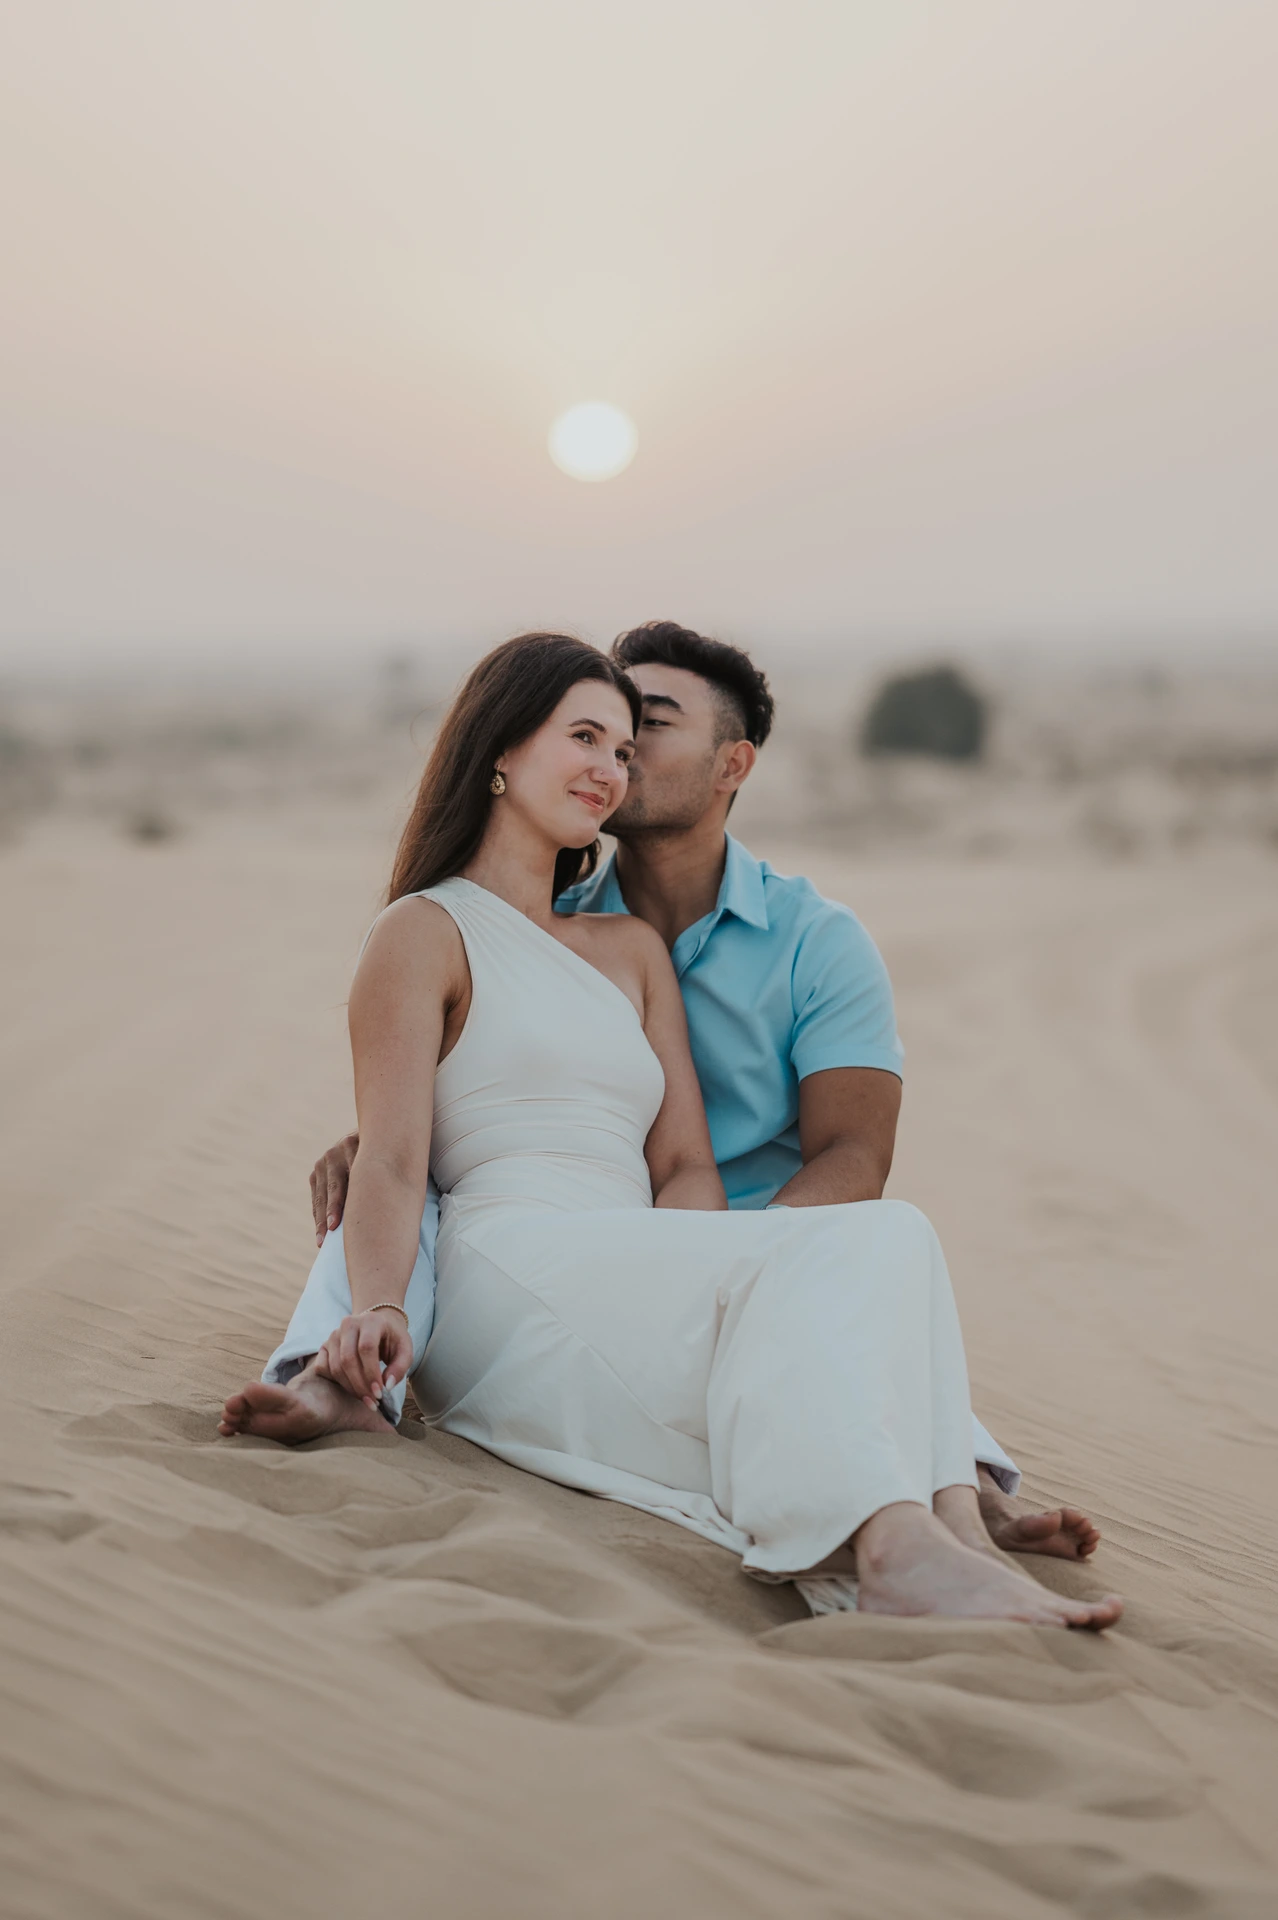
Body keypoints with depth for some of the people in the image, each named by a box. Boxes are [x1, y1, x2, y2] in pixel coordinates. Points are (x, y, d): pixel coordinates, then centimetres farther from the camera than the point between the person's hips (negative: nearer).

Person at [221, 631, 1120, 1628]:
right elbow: (392, 1163, -3)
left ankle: (947, 1524, -47)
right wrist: (378, 1313, -25)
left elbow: (687, 1163, 16)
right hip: (510, 1274, -5)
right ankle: (902, 1538, -51)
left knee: (889, 1232, -25)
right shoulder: (426, 932, 10)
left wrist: (689, 1285, -8)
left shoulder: (634, 947, 29)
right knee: (825, 1255, -30)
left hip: (635, 1305, 6)